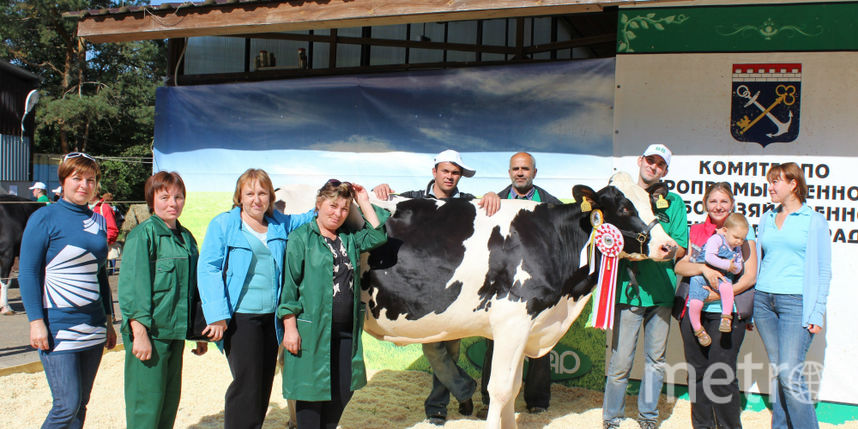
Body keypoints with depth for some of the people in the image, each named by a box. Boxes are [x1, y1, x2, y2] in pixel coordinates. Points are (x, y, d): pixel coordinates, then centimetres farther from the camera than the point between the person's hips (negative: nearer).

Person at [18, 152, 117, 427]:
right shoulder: (45, 217, -5)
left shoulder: (98, 222, 11)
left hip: (93, 327, 6)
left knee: (81, 403, 9)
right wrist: (36, 321, -14)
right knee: (67, 404, -8)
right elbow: (27, 272, -7)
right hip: (57, 326, -6)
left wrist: (109, 321, 15)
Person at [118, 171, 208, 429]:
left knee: (170, 401, 13)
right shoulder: (143, 235, -8)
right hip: (149, 331, -7)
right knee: (147, 403, -3)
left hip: (176, 331, 7)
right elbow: (132, 286, -14)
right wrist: (140, 333, -19)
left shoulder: (186, 238, 13)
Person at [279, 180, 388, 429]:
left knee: (344, 390, 12)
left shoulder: (350, 238, 13)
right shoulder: (301, 237, -4)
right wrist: (290, 328, -12)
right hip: (311, 329, -6)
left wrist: (364, 203, 3)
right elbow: (289, 284, -8)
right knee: (312, 390, 4)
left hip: (346, 331, 6)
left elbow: (378, 236, 3)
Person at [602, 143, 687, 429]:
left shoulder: (673, 202, 9)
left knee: (656, 358, 12)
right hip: (628, 288, -2)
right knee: (621, 360, -2)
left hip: (662, 290, 2)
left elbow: (680, 248, 4)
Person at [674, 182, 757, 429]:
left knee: (721, 375, -8)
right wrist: (703, 268, -18)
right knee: (697, 372, 8)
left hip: (727, 312, -3)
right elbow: (679, 266, 1)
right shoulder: (694, 232, 11)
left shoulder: (742, 231, 5)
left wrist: (721, 294, -13)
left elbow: (750, 276, 0)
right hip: (693, 309, 3)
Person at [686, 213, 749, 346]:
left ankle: (726, 318, -21)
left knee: (726, 286, -34)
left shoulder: (737, 248, 14)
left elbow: (739, 267, 17)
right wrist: (727, 265, -20)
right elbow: (709, 257, -22)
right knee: (695, 303, -21)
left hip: (721, 276, 4)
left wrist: (734, 267, -6)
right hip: (701, 275, -4)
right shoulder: (716, 239, -8)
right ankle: (698, 329, 4)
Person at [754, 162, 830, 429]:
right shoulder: (767, 219, 14)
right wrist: (750, 306, 13)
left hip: (796, 302, -4)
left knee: (790, 374, -11)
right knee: (777, 371, 8)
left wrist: (817, 312, -7)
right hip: (764, 299, 5)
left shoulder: (814, 221, 1)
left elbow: (823, 270, 0)